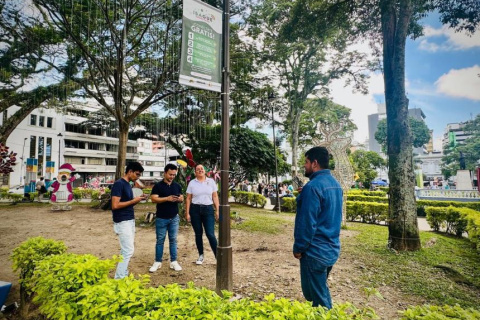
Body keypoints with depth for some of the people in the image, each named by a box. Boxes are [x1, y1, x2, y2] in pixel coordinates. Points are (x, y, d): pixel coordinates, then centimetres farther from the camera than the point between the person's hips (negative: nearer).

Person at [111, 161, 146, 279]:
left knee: (125, 250, 14)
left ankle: (124, 275, 24)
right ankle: (119, 279, 6)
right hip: (122, 222, -9)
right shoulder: (119, 184, -16)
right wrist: (133, 201, -17)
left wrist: (137, 199, 2)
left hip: (130, 220, 9)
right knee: (128, 250, -6)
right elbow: (115, 205, -23)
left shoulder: (127, 184, 12)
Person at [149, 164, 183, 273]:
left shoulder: (177, 186, 6)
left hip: (174, 218, 3)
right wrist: (167, 199, -24)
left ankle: (173, 261, 19)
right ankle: (157, 262, 21)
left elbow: (182, 198, 11)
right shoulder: (158, 186, -6)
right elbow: (153, 199, -14)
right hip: (161, 218, -3)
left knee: (173, 240, 10)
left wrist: (179, 199, -13)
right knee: (160, 240, 8)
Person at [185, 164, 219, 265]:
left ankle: (218, 257, 1)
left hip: (208, 209, -1)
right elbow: (188, 199, 3)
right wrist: (187, 213, -1)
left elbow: (215, 197, 4)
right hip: (195, 209, 1)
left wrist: (217, 210, -1)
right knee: (198, 234, 10)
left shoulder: (211, 181, 3)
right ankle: (201, 256, 26)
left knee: (210, 234, -6)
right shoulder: (192, 183, 2)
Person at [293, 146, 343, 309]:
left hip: (315, 251, -9)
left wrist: (298, 248, -11)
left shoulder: (313, 186, -21)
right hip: (332, 248, 9)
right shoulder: (335, 184, 7)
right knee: (322, 290, 25)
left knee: (316, 297, 7)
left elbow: (307, 222, -21)